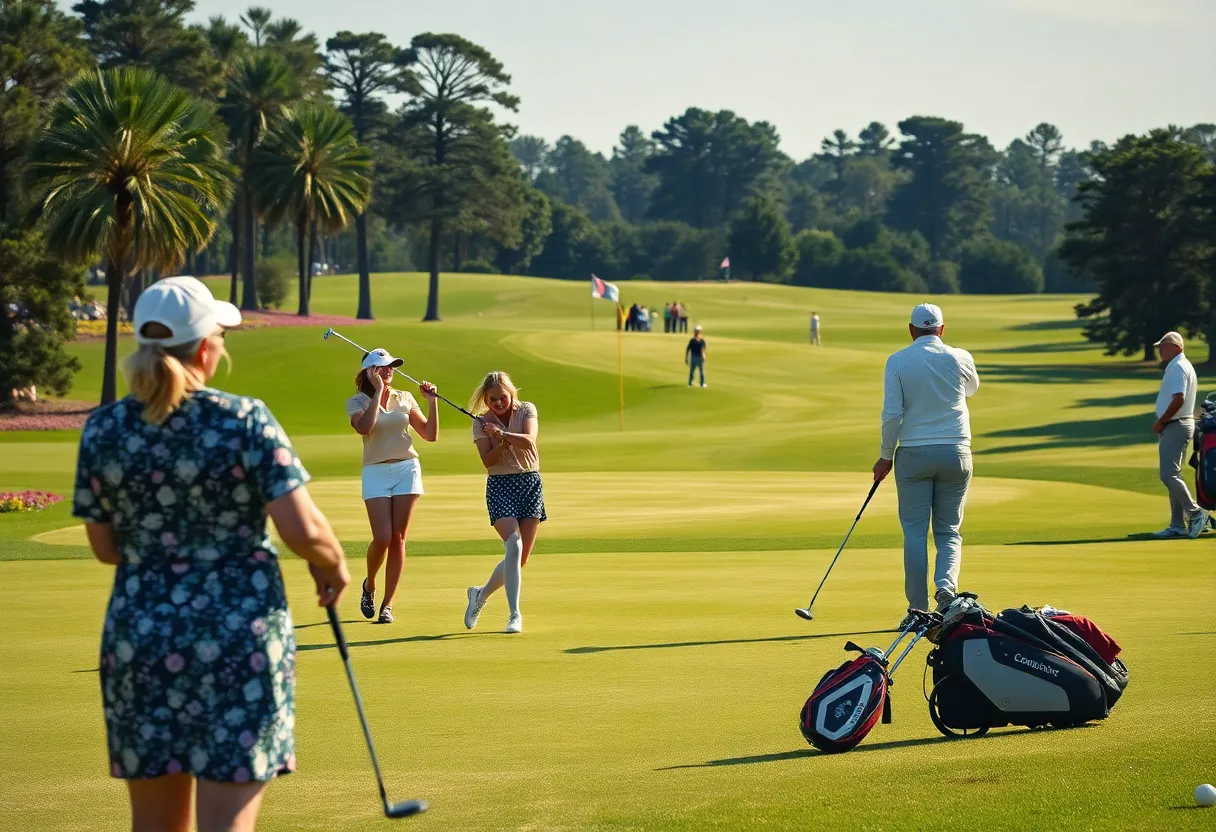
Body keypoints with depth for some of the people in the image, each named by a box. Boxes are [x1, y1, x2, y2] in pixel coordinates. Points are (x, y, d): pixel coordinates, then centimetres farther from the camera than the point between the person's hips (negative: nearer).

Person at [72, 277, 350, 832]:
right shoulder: (245, 422, -10)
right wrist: (333, 563, 8)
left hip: (138, 634, 4)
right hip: (239, 632, -4)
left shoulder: (103, 430, 0)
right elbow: (302, 531, -13)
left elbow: (105, 547, 6)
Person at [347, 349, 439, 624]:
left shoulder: (404, 398, 10)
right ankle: (369, 586, 17)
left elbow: (430, 435, 11)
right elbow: (364, 427, -22)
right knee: (382, 538, -13)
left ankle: (387, 604, 5)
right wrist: (378, 391, -17)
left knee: (398, 538, -1)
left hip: (407, 469, 3)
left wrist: (432, 402, -1)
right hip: (376, 472, -3)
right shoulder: (357, 402, 0)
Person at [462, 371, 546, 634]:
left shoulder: (527, 410, 2)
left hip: (530, 484, 2)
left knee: (521, 558, 2)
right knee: (514, 546, -22)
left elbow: (529, 441, -15)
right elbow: (487, 460, -9)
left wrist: (501, 433, -22)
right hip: (500, 486, -2)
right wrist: (505, 442, -23)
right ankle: (514, 615, -21)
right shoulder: (481, 422, 1)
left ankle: (481, 595, 25)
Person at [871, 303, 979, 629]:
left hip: (914, 454, -1)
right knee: (948, 531, 9)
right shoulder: (959, 359, 2)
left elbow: (892, 413, -8)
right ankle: (946, 586, -18)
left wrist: (885, 456, 2)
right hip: (955, 454, 1)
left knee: (914, 532, 3)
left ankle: (918, 610, -2)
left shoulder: (898, 361, -3)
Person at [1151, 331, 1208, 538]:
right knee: (1171, 475, 10)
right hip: (1177, 426, 11)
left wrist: (1160, 422, -16)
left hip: (1175, 427, -11)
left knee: (1168, 475, -13)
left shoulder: (1177, 368, -16)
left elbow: (1178, 399, -27)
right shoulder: (1183, 366, 17)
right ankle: (1178, 525, 11)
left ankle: (1195, 513, -11)